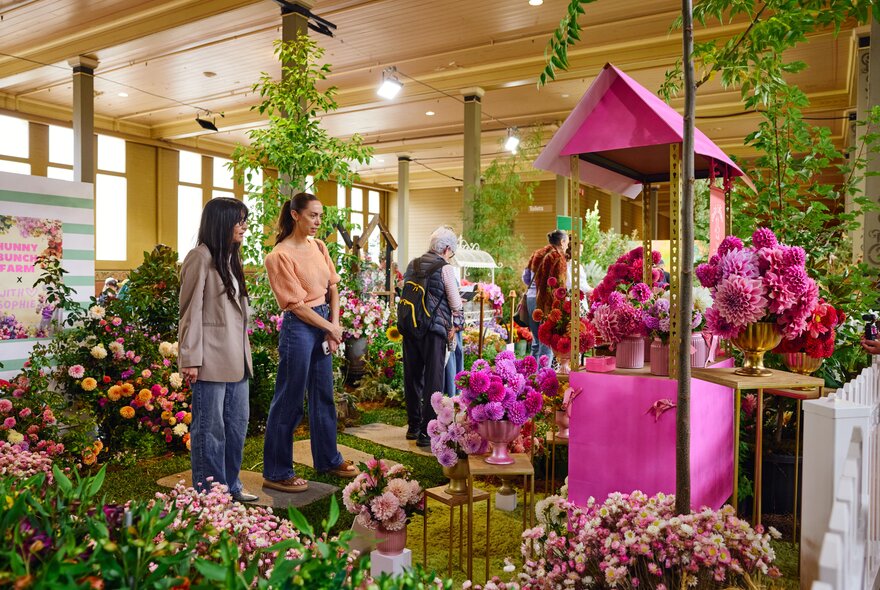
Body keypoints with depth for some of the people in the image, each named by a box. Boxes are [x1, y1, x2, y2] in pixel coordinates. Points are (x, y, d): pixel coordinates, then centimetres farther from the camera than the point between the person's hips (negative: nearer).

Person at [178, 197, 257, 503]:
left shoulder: (231, 257, 17)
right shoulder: (201, 257, -10)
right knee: (210, 428, 1)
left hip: (236, 359, 9)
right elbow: (191, 311, -13)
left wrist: (244, 353, 15)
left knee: (237, 424, 14)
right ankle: (209, 490, 14)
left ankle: (230, 485, 27)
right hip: (211, 360, -9)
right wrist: (191, 358, -16)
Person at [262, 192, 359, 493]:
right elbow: (297, 304, -15)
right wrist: (331, 328, -9)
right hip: (299, 327, -8)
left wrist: (334, 326, -3)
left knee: (324, 396, 17)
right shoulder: (280, 255, -13)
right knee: (289, 401, 1)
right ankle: (276, 473, 15)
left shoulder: (319, 246, 8)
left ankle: (328, 459, 32)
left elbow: (332, 287, 9)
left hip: (324, 324, 8)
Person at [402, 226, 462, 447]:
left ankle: (413, 426, 26)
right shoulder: (445, 269, -6)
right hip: (434, 329, -6)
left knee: (412, 377, 14)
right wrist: (454, 326, 11)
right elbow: (456, 304, -3)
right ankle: (426, 433, 3)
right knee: (433, 381, 1)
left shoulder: (412, 265, 10)